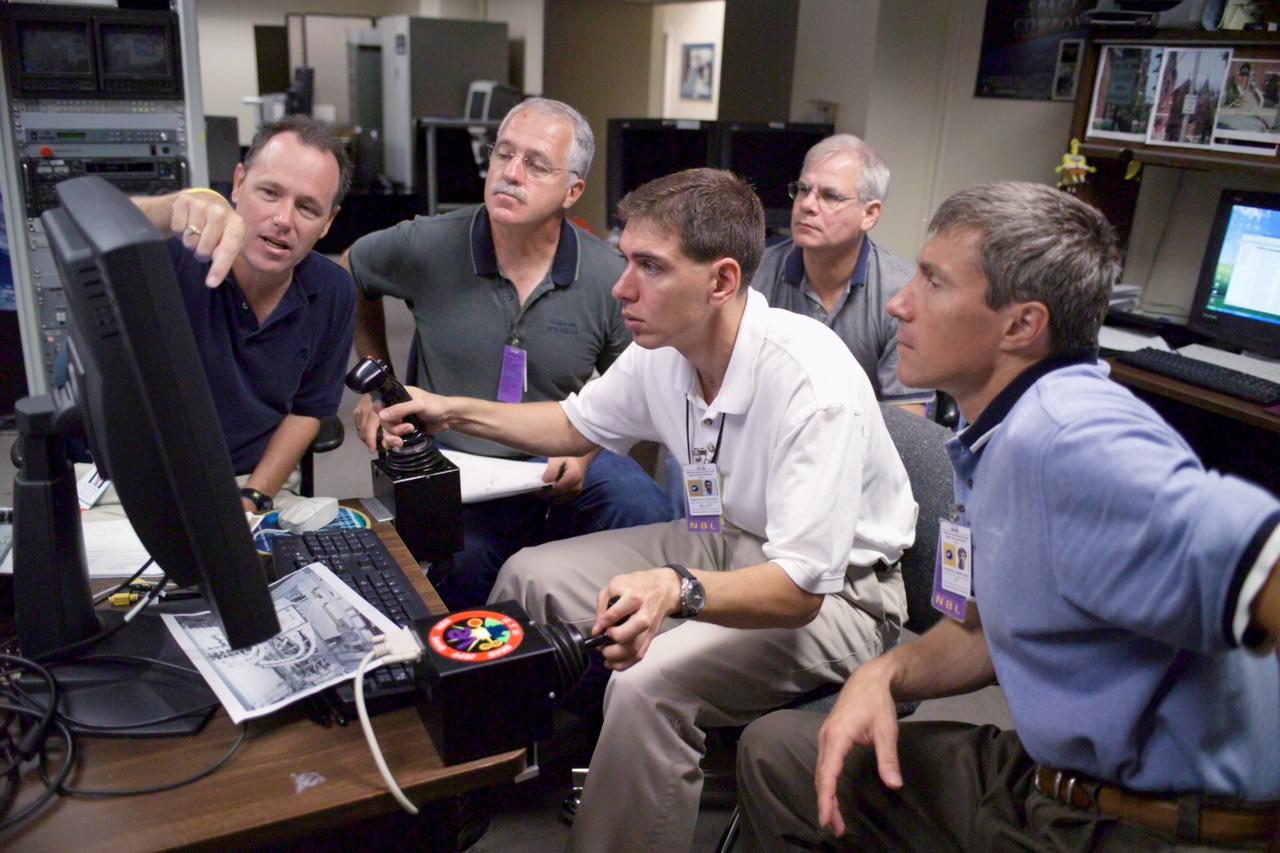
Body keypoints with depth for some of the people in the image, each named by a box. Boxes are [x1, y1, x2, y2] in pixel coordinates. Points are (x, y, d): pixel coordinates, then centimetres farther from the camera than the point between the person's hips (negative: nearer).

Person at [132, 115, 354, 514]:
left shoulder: (333, 294, -4)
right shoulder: (174, 255, -16)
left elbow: (308, 410, 5)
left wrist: (253, 497, -6)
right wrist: (179, 205, -52)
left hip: (255, 485, 3)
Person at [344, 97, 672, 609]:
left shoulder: (609, 278, -3)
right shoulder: (428, 246, -4)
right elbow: (350, 276, 18)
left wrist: (586, 446, -7)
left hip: (562, 471, 1)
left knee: (643, 511, -28)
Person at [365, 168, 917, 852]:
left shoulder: (815, 385, -31)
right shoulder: (661, 352, -8)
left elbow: (800, 589, -32)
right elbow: (578, 425, 13)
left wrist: (678, 589, -50)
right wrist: (455, 412, 4)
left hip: (835, 592, -7)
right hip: (727, 540, 8)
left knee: (647, 683, -31)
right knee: (533, 576, 1)